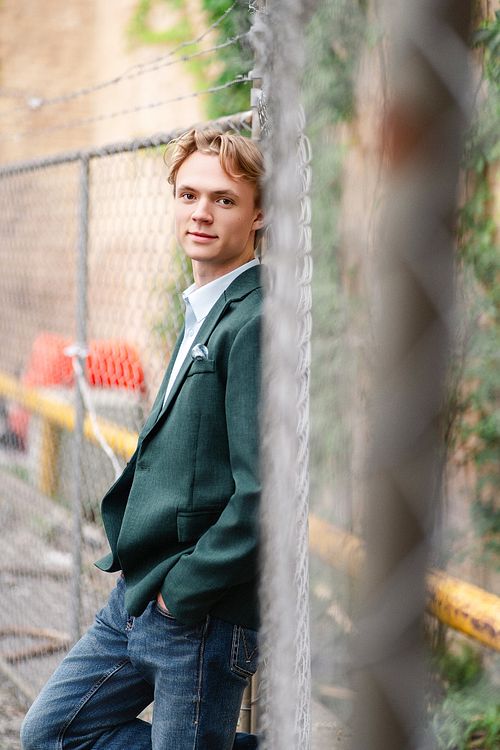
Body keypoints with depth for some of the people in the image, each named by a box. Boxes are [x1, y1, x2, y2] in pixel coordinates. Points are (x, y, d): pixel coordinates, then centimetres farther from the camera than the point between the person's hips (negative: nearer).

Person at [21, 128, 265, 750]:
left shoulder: (255, 323, -17)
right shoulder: (200, 313, 13)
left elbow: (262, 490, -24)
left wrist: (183, 587, -15)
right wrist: (135, 562, 12)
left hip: (204, 612, -10)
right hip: (137, 596, 10)